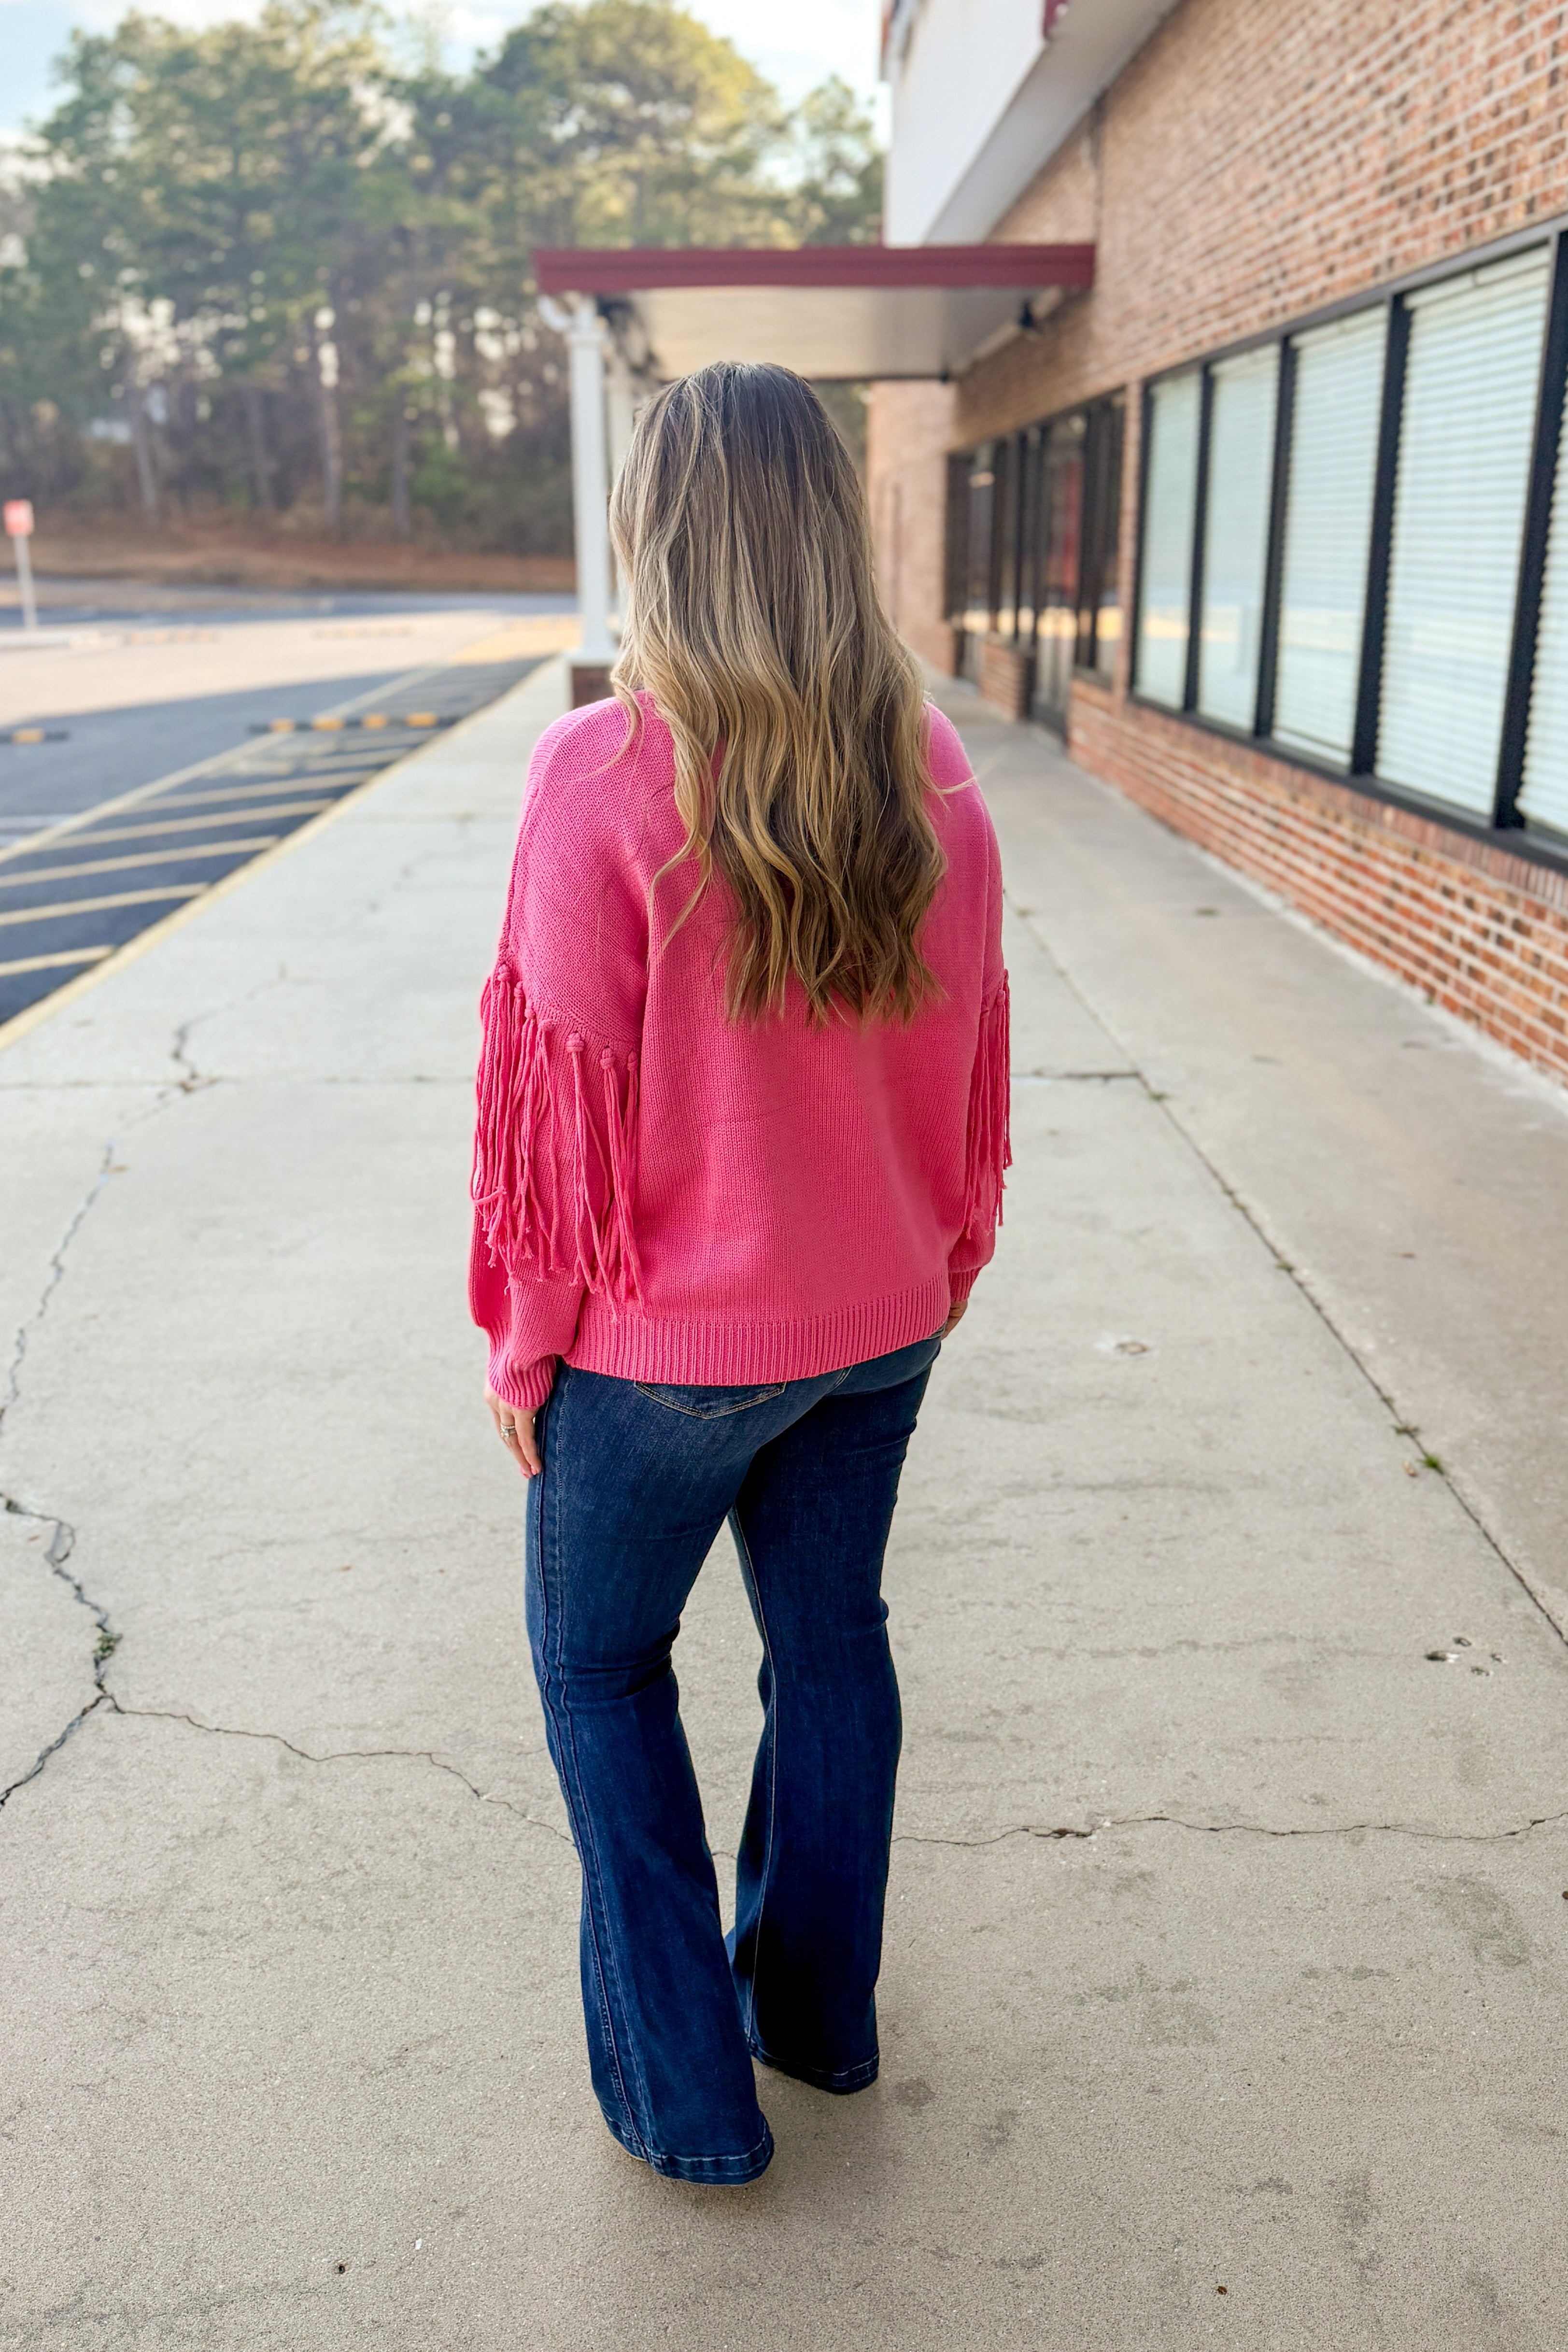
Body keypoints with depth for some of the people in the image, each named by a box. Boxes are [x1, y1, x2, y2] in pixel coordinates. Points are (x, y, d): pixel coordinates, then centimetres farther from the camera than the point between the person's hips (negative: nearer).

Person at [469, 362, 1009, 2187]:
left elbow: (560, 1091, -17)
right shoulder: (932, 778, -5)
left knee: (597, 1660, 18)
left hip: (666, 1343, -5)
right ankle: (818, 2012, 42)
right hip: (875, 1325, 5)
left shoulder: (604, 779, -21)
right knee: (831, 1637, 22)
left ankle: (686, 2089, 27)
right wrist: (935, 1277, 16)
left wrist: (522, 1344, -3)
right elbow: (969, 1065, 3)